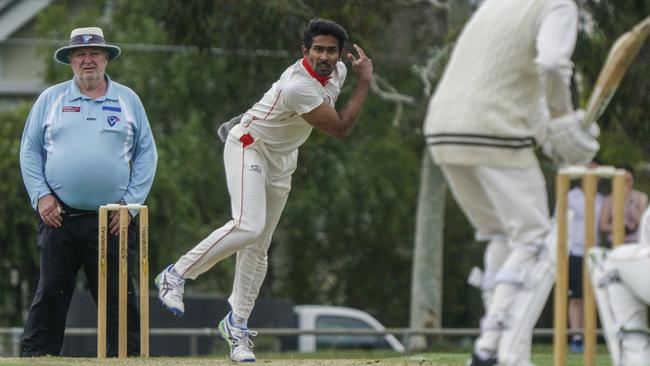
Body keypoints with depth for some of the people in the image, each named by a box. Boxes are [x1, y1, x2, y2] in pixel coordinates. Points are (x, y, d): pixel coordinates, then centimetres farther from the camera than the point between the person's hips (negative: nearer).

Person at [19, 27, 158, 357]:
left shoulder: (128, 100, 11)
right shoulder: (50, 99, 10)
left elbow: (146, 154, 10)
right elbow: (30, 152, 10)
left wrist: (131, 203, 0)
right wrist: (41, 196, -3)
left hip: (112, 221, 0)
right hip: (58, 217, 0)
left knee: (118, 295, -1)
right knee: (50, 292, -3)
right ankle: (34, 355, 1)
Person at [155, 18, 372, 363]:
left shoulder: (337, 72, -3)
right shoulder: (299, 86, -32)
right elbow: (341, 129, -25)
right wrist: (365, 83, -21)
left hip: (281, 160, 8)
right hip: (249, 146, -8)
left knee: (258, 247, 6)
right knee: (248, 227, -28)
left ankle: (236, 324, 12)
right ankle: (176, 275, -16)